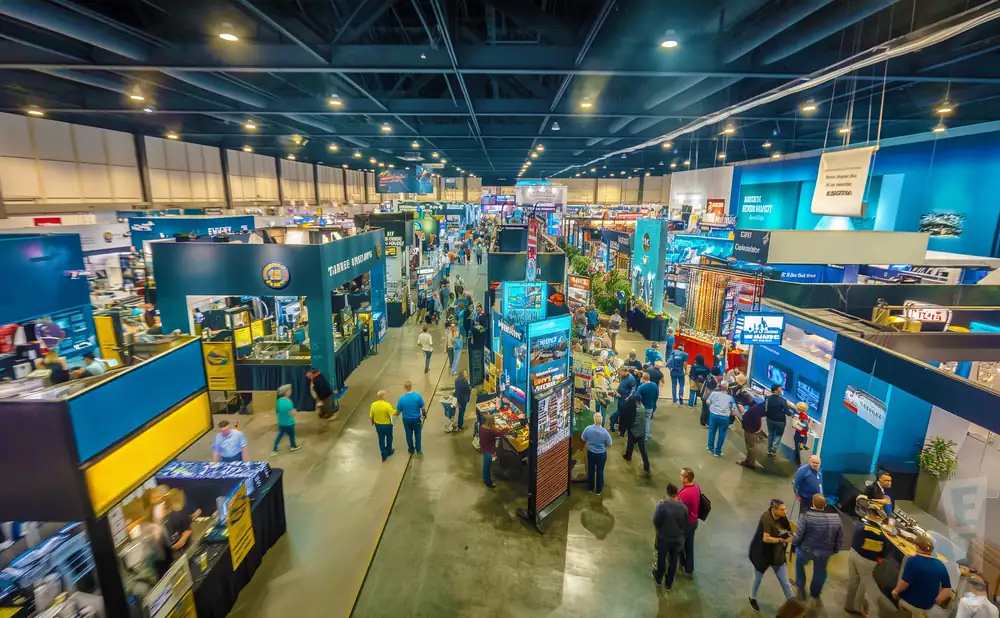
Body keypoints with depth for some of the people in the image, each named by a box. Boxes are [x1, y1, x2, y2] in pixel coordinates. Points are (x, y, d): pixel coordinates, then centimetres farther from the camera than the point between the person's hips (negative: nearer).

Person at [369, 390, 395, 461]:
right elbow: (393, 413, -26)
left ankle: (384, 455, 22)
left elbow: (371, 416, -4)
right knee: (389, 438, 22)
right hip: (387, 425, -3)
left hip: (378, 425, 3)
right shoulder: (387, 405, -28)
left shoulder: (373, 405, -14)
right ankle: (389, 451, 40)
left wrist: (373, 422, 15)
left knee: (381, 439, 16)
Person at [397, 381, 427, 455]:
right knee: (417, 434, 20)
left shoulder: (402, 399, -21)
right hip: (417, 419, 0)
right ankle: (418, 450, 32)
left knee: (409, 435, 21)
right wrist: (425, 414, 9)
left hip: (407, 420, 0)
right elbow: (423, 408, -12)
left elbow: (398, 412, -9)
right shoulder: (418, 396, -22)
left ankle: (411, 450, 38)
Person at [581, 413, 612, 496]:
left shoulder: (588, 429, -18)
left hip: (591, 453, 2)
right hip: (601, 454, -2)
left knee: (590, 470, 21)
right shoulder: (604, 431, -25)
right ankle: (598, 490, 31)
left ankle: (590, 487, 38)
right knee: (600, 471, 16)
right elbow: (609, 444, -13)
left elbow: (583, 439, -2)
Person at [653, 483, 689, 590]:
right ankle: (669, 584, 37)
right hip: (678, 538, 2)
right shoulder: (683, 507, -17)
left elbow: (655, 522, -18)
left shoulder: (662, 505, -26)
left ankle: (658, 579, 44)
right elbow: (685, 523, -2)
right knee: (673, 561, 21)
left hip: (663, 538, -2)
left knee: (662, 559, 22)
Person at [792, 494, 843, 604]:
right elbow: (840, 539, 0)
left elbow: (798, 535, -19)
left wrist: (793, 542, 3)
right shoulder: (836, 517, -11)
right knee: (820, 572, 28)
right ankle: (815, 594, 49)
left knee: (799, 562, 30)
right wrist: (835, 550, 18)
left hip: (806, 550, -3)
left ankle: (801, 588, 38)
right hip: (825, 552, 3)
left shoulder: (806, 515, -24)